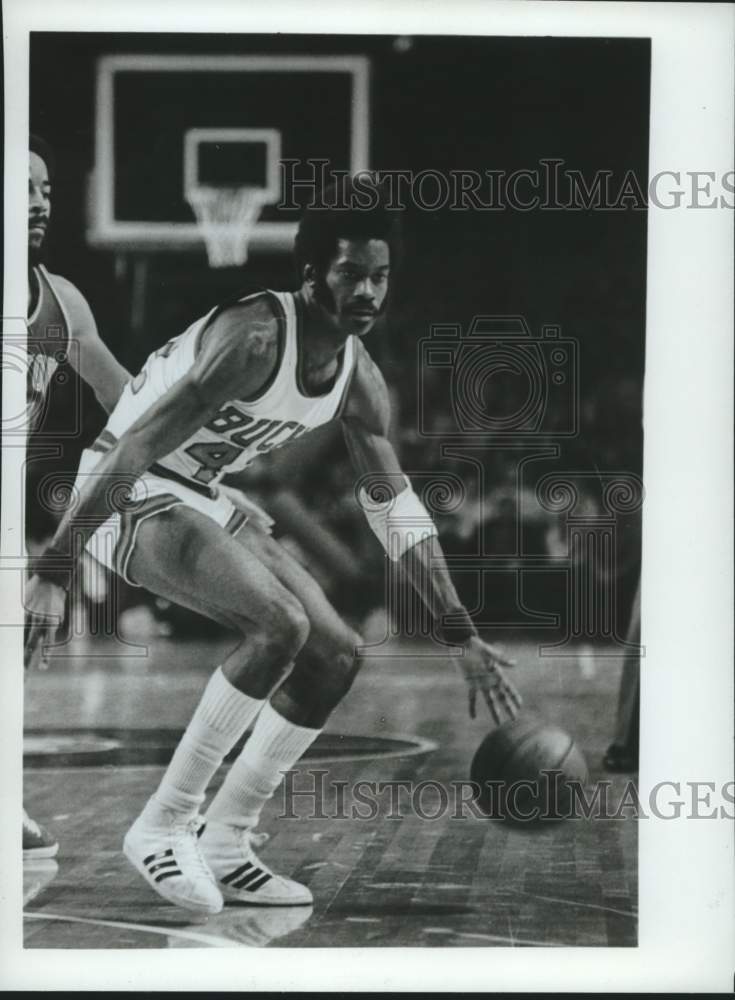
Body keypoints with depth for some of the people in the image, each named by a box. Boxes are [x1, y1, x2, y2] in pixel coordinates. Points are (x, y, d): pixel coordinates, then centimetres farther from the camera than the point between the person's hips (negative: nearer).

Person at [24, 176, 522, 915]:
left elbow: (395, 511, 10)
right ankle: (162, 827, -16)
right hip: (133, 495, -9)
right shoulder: (254, 336, -25)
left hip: (204, 498, 9)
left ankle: (223, 845, 9)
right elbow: (133, 450, -29)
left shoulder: (358, 376, 1)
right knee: (279, 626, -27)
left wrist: (462, 637, 8)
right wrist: (52, 572, -33)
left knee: (337, 655, 3)